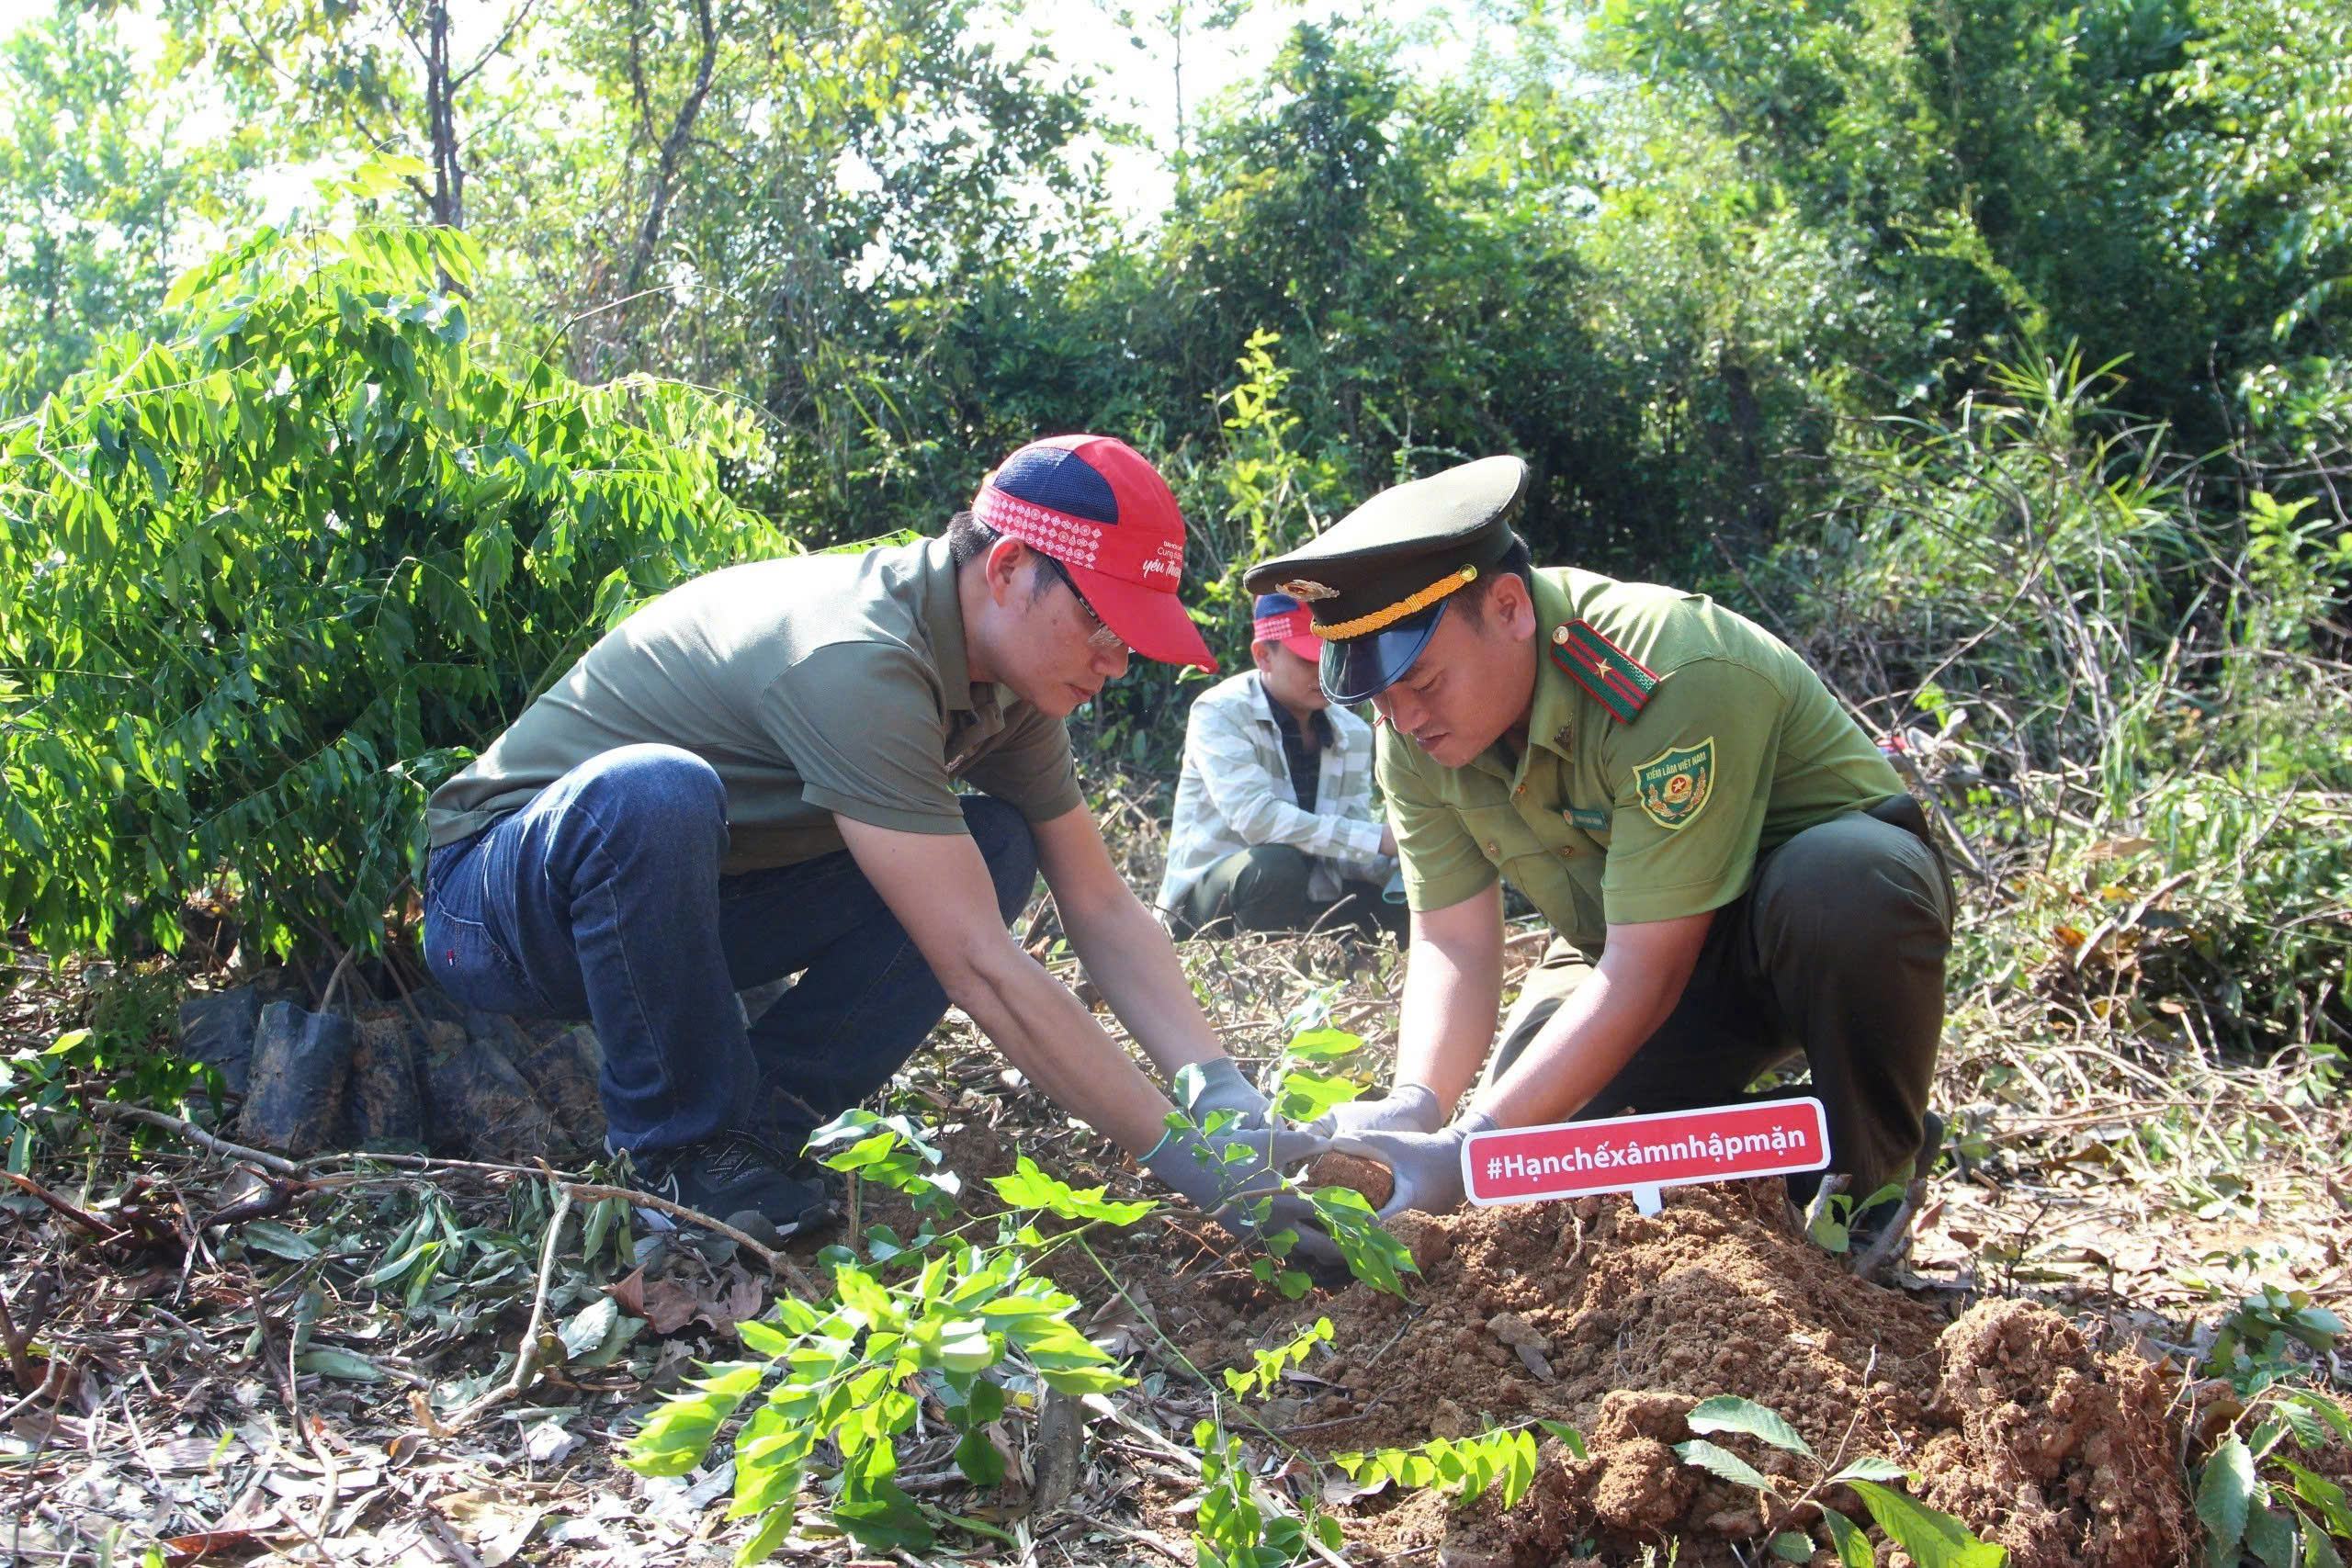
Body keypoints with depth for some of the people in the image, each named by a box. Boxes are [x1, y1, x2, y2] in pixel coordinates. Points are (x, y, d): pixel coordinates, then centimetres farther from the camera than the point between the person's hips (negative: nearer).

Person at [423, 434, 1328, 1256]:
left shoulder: (1009, 680, -4)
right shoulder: (857, 663, -33)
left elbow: (1102, 910, -4)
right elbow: (978, 967, -35)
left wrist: (1221, 1089, -18)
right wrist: (1185, 1158, -31)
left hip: (682, 895, 7)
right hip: (497, 902, -7)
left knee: (997, 845, -10)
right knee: (653, 791, -40)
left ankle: (761, 1119, -7)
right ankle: (687, 1156, -17)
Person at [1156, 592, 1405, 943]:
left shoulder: (1354, 734, 4)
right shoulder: (1220, 713, -15)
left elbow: (1348, 855, -2)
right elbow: (1256, 817, -30)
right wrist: (1380, 839, -33)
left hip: (1305, 909, 6)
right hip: (1206, 906, -5)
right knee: (1275, 865, -35)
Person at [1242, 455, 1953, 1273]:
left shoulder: (1679, 677, -36)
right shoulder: (1414, 729, -14)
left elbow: (1648, 968, -36)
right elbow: (1452, 945, -13)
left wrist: (1467, 1151, -39)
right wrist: (1415, 1106, -33)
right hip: (1634, 934, 5)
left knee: (1846, 885, -40)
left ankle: (1871, 1174, -11)